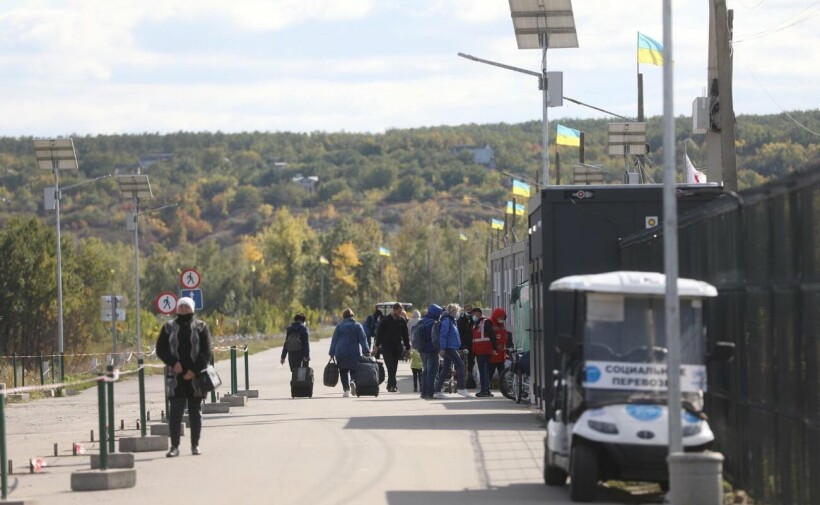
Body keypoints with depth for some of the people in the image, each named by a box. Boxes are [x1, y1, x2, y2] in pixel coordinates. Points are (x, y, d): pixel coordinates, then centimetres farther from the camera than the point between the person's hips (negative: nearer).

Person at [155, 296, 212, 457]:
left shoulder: (201, 327, 5)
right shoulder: (169, 328, 9)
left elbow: (206, 352, -1)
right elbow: (161, 349, 4)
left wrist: (194, 370, -12)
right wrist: (174, 363, -13)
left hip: (195, 376, 0)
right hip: (176, 376, 0)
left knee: (195, 411, 5)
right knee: (175, 411, -4)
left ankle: (195, 445, 11)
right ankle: (174, 446, -3)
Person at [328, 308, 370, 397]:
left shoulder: (339, 326, 5)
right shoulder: (357, 326, 5)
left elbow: (334, 340, 6)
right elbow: (363, 339, -1)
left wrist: (331, 353, 9)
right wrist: (366, 351, -2)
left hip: (341, 353, 0)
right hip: (355, 353, 0)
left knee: (344, 372, 6)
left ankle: (346, 389, -5)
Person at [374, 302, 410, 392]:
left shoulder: (402, 320, 8)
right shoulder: (386, 320, -2)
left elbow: (405, 335, 14)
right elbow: (379, 332, 0)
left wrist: (408, 348, 11)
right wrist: (377, 345, -5)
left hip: (397, 348, 4)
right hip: (386, 347, -4)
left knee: (394, 368, 6)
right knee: (391, 367, -13)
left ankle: (390, 386, 15)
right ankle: (393, 386, -19)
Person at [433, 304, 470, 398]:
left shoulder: (451, 320, 20)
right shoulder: (446, 320, -10)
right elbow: (443, 334, -17)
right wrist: (442, 348, -21)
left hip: (451, 348, 10)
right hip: (449, 348, -10)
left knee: (445, 369, 8)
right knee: (460, 364, -13)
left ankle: (437, 390, 8)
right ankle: (461, 388, -15)